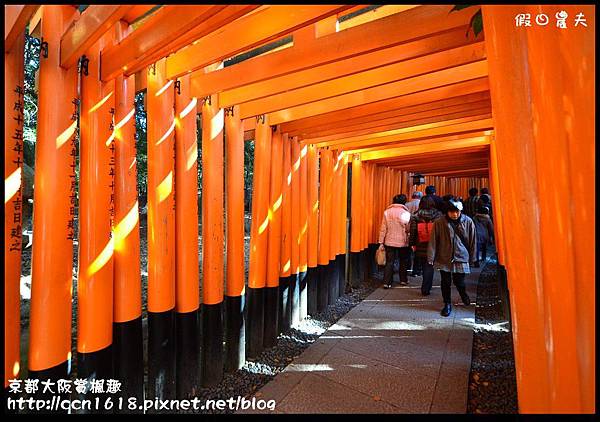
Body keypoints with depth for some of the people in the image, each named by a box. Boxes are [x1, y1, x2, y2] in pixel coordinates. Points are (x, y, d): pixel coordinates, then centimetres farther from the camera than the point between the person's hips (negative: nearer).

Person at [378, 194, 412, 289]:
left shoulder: (387, 212, -3)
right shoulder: (406, 213, -9)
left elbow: (383, 229, -3)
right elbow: (409, 229, -7)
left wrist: (381, 242, 1)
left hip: (389, 242, 1)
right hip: (402, 242, -1)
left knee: (389, 262, 6)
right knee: (403, 261, 19)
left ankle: (387, 282, 3)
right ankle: (403, 280, 30)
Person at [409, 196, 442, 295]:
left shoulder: (416, 216, -6)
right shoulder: (438, 215, -6)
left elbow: (413, 231, -5)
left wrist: (412, 244, 4)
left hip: (420, 247, 1)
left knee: (424, 267, 19)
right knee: (429, 267, 8)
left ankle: (425, 287, 32)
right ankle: (425, 289, 10)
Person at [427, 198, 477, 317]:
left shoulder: (468, 222, -4)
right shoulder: (439, 223, -9)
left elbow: (472, 241, 5)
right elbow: (433, 241, -7)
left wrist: (472, 257, 9)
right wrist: (431, 258, -8)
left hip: (461, 259, 1)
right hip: (444, 259, 0)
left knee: (459, 282, 7)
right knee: (445, 283, 7)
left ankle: (464, 295, 42)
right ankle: (447, 304, 28)